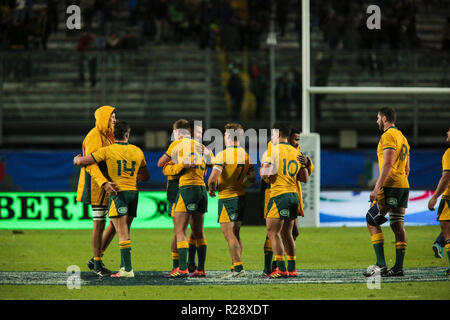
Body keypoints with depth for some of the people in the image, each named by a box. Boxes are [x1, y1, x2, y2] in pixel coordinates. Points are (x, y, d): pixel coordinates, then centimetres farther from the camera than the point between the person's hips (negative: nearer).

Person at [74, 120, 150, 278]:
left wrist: (77, 159, 22)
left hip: (118, 193, -5)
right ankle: (124, 266, 19)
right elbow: (146, 176, 21)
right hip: (133, 193, 5)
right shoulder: (137, 151, 9)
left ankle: (128, 269, -14)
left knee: (123, 234, -9)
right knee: (125, 233, 16)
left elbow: (81, 161, -2)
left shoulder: (108, 150, -5)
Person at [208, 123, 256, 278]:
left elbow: (213, 178, -21)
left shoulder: (223, 155, -15)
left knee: (229, 234, -6)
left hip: (227, 197, -7)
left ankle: (238, 268, -11)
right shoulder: (245, 155, 7)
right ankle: (236, 268, 14)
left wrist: (212, 189, -2)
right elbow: (252, 178, 11)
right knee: (235, 234, 13)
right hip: (241, 196, 7)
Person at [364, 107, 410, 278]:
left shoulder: (388, 136, -9)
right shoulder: (402, 137, 21)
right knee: (398, 225, 6)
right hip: (403, 186, 9)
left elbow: (388, 164, -19)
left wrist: (377, 188, -21)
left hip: (390, 186, -9)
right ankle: (398, 267, 3)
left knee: (372, 221, -6)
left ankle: (381, 265, -14)